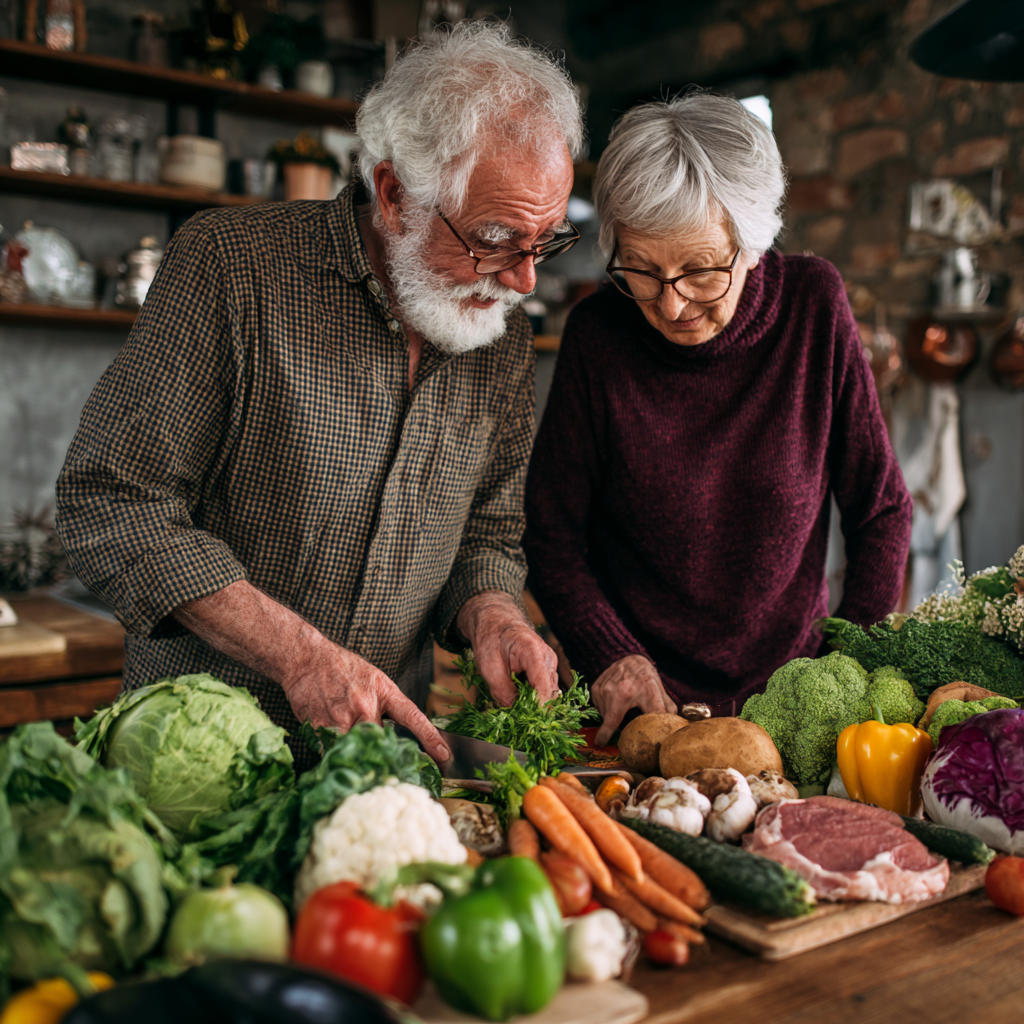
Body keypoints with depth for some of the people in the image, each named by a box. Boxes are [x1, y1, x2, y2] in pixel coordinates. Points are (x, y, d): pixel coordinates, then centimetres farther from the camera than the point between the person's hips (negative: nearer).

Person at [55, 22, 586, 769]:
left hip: (387, 740, 3)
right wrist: (298, 653, -19)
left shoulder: (506, 341, 5)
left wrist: (489, 615, -9)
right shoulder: (231, 263, -11)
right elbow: (110, 506, -13)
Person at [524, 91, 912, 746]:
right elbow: (552, 534, 0)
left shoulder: (814, 305, -6)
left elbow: (880, 512, 3)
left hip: (790, 690, 1)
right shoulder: (597, 335, -8)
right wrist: (611, 656, -14)